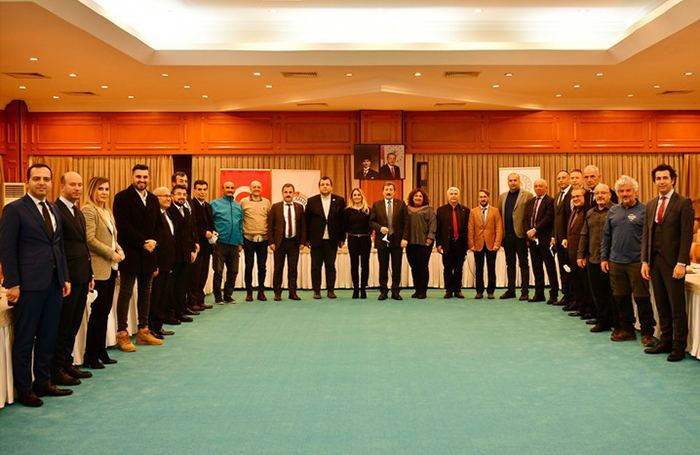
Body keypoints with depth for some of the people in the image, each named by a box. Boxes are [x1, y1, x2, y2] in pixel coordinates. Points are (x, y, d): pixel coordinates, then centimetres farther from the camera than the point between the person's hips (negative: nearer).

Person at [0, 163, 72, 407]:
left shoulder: (53, 210, 15)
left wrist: (65, 278, 13)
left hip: (53, 283, 7)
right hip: (29, 285, -7)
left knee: (48, 337, 12)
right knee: (25, 339, 3)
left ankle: (43, 382, 24)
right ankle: (24, 389, 13)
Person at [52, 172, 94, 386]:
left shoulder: (78, 212, 17)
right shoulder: (56, 210, -12)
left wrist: (90, 275, 18)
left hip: (81, 277, 9)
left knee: (73, 324, 15)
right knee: (63, 326, 0)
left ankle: (67, 364, 25)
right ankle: (57, 370, 9)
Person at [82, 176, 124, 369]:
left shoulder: (107, 211, 17)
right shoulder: (88, 210, -9)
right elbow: (90, 239, -16)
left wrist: (119, 250, 3)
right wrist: (112, 254, -14)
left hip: (111, 268, 8)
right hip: (99, 268, -8)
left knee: (105, 311, 11)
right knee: (99, 311, -5)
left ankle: (100, 351, 19)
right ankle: (90, 356, 4)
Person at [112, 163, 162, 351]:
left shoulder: (153, 199, 13)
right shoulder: (122, 197, -6)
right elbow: (123, 226, -13)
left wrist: (154, 242, -5)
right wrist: (142, 243, -15)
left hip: (148, 254, 6)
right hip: (130, 254, -6)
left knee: (146, 293, 10)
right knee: (126, 293, -2)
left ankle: (143, 331, 17)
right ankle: (122, 334, 3)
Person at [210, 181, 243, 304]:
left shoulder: (238, 206, 14)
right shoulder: (215, 204, 1)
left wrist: (240, 243, 12)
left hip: (234, 244, 4)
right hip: (220, 243, -4)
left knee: (233, 271, 7)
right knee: (218, 271, -1)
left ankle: (228, 296, 20)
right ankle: (218, 297, 9)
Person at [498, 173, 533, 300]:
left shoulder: (527, 195, -2)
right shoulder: (502, 197, 14)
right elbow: (499, 214, 13)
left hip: (520, 234, -5)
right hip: (507, 235, 5)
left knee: (523, 264, 1)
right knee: (510, 264, 11)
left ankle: (524, 291, 4)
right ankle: (511, 290, 17)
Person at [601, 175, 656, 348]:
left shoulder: (644, 210, -3)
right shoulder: (613, 211, 11)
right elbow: (606, 236, 15)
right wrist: (604, 258, 11)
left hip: (637, 262, -5)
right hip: (615, 262, 5)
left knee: (642, 298, -2)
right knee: (620, 298, 11)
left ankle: (647, 332, 10)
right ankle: (626, 329, 25)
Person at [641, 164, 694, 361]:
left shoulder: (683, 203, -5)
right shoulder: (651, 205, 13)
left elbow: (687, 235, -10)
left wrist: (681, 263, -16)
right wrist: (645, 261, 6)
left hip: (673, 262, -6)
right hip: (655, 261, 6)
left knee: (677, 308, 1)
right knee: (662, 307, 12)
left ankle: (679, 347, 9)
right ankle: (665, 341, 21)